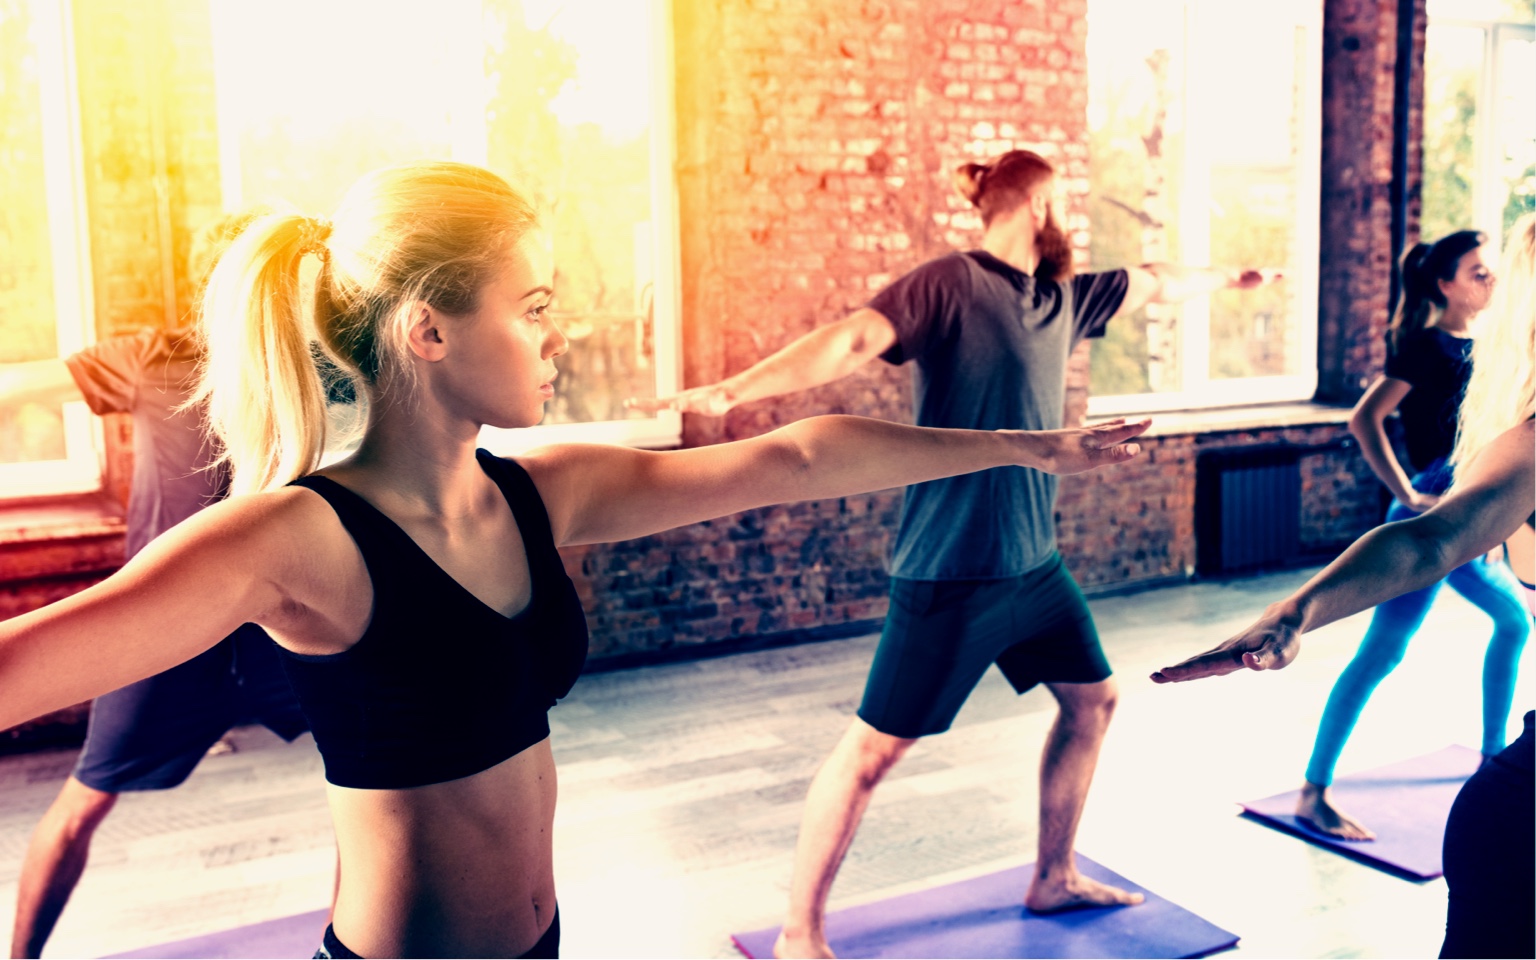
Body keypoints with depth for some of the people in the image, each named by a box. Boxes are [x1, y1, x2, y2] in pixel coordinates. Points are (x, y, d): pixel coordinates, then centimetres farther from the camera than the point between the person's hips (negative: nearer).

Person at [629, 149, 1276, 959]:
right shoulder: (950, 283, -13)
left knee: (1092, 698, 19)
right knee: (876, 745, -4)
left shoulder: (1063, 298, 12)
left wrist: (1230, 276, 45)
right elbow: (851, 340, -25)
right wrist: (729, 391, -37)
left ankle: (1054, 879, 37)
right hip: (949, 570, -9)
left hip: (1033, 562, 9)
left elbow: (1155, 283, 29)